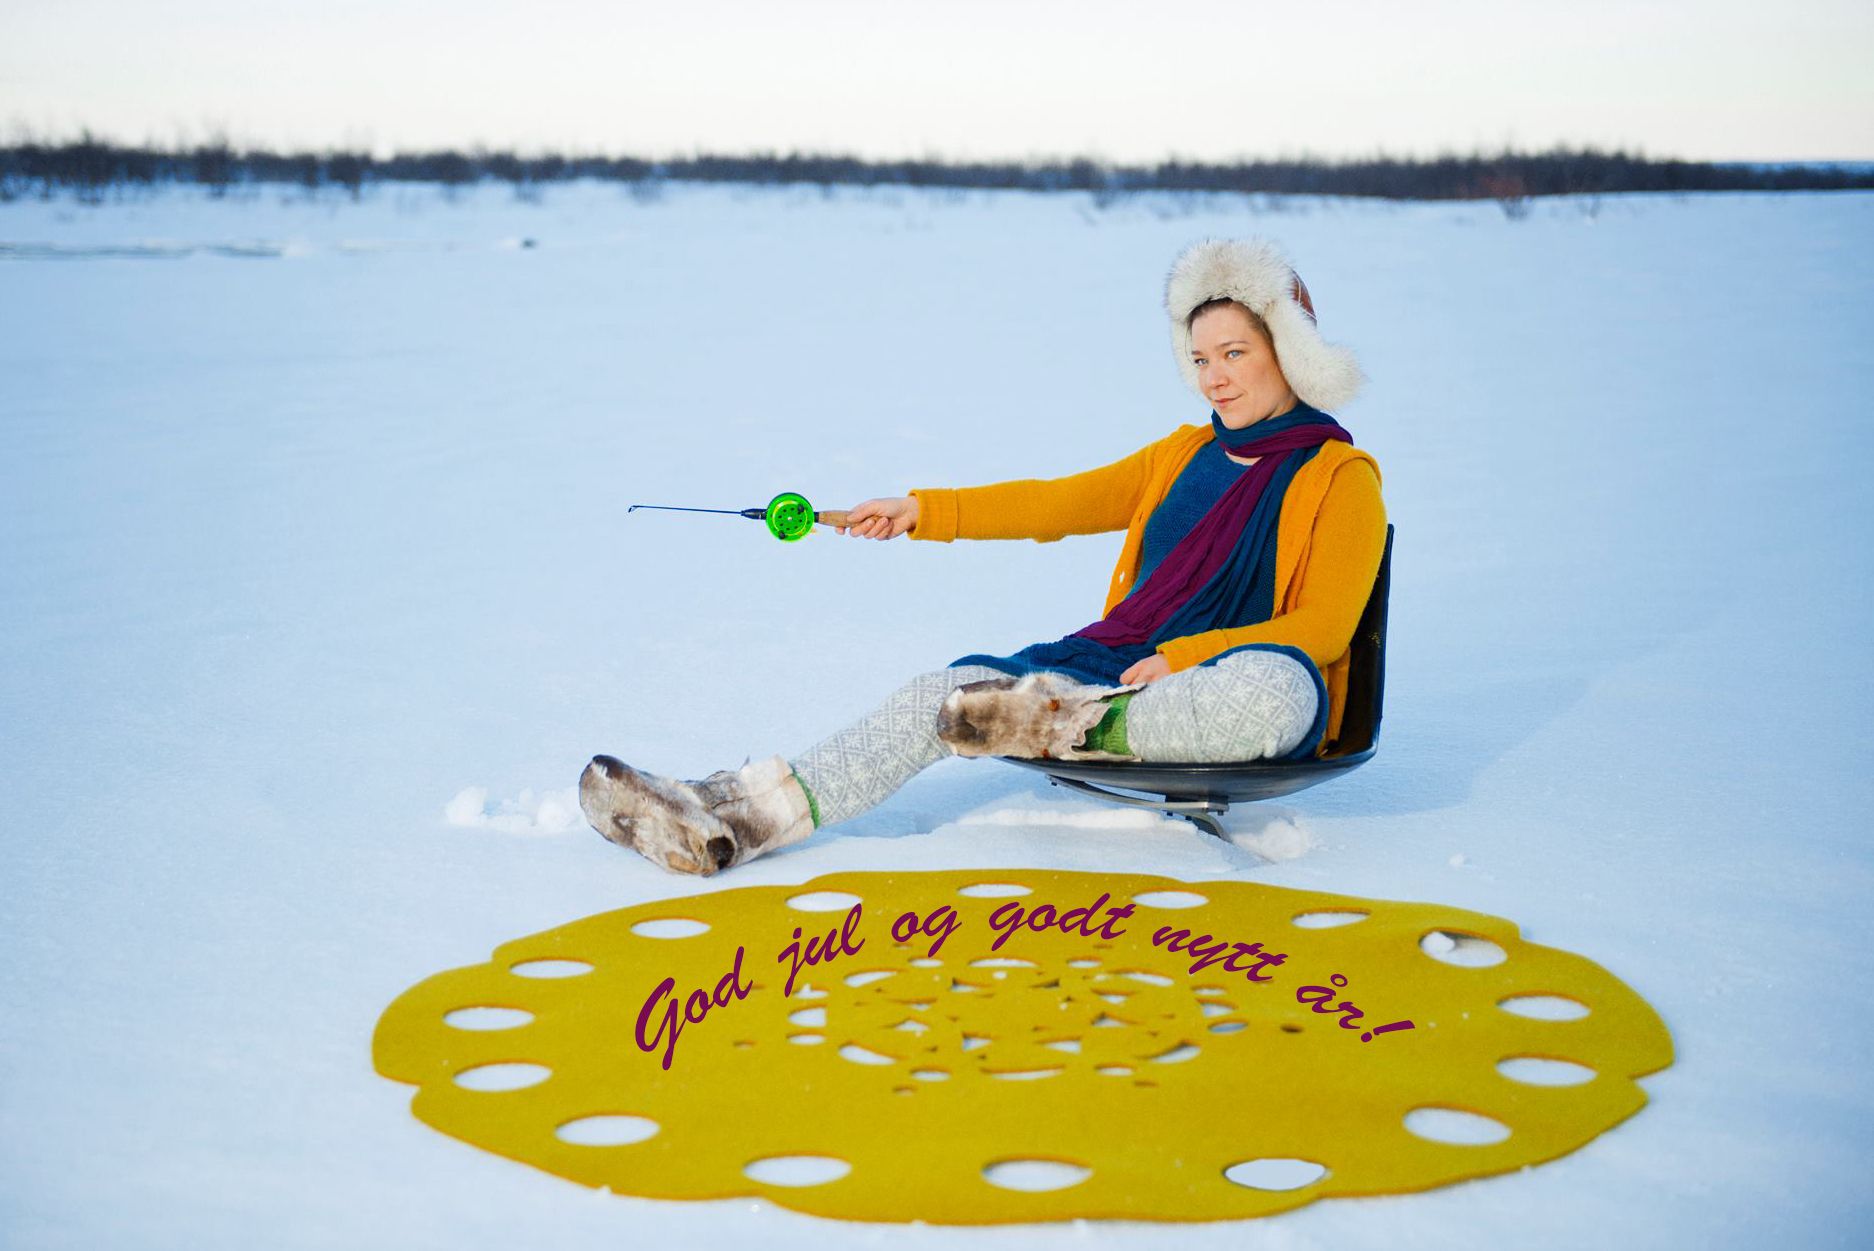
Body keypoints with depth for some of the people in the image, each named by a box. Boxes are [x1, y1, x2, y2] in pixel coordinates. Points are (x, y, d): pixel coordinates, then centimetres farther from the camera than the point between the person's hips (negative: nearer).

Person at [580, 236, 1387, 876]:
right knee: (946, 694, -16)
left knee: (1275, 686, -43)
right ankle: (734, 819, -28)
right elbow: (1056, 503, 20)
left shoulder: (1341, 477, 2)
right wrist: (923, 511, 13)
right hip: (1126, 665, 5)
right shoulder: (1184, 455, 20)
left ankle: (1075, 725, -39)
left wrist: (1180, 659, -17)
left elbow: (1325, 627, -8)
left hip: (1226, 686, -5)